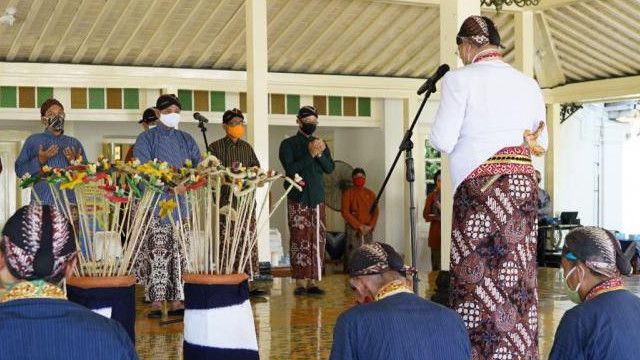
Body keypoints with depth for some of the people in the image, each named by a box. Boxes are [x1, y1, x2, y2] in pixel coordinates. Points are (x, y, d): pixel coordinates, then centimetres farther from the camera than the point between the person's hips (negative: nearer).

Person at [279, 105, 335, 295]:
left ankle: (313, 281, 4)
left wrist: (320, 155, -11)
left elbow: (330, 168, 7)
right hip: (298, 199, -4)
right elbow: (290, 169, -9)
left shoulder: (321, 143, 17)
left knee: (318, 240, 0)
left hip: (317, 198, 4)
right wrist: (310, 155, -16)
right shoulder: (288, 144, 3)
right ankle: (300, 282, -3)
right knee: (300, 240, -7)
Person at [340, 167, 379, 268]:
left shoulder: (370, 193, 13)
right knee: (351, 256, -11)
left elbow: (375, 211, 10)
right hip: (353, 229, -4)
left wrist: (370, 226, -6)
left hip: (368, 230, 4)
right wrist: (359, 225, -12)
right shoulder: (348, 193, 0)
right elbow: (345, 212, -6)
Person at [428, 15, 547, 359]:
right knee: (517, 281, 8)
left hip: (481, 189, -5)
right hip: (523, 185, 5)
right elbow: (540, 144, 17)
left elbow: (443, 141, -8)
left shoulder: (460, 79, -4)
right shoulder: (528, 83, 12)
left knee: (475, 277, 0)